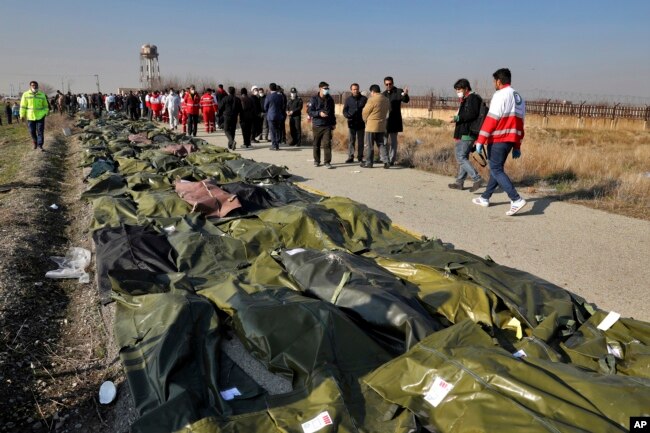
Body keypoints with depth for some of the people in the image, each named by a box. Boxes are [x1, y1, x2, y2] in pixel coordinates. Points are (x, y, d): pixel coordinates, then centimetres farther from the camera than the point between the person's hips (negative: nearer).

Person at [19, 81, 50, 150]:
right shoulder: (26, 95, -1)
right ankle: (35, 142, 30)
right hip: (30, 117, 0)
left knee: (40, 131, -3)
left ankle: (40, 145, 2)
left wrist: (45, 113, 4)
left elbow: (45, 105, 13)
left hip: (40, 116, 0)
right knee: (32, 131, 8)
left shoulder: (42, 95, 4)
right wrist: (22, 115, -1)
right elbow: (23, 106, 1)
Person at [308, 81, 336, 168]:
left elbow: (332, 112, 17)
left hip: (327, 126, 1)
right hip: (317, 125, -1)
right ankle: (316, 161, 23)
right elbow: (310, 112, -5)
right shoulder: (314, 99, -2)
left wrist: (334, 123, 16)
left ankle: (327, 162, -4)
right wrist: (319, 113, -20)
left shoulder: (330, 99, 7)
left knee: (327, 144, -8)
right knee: (316, 144, 9)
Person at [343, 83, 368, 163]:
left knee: (360, 141, 7)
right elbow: (344, 110, 7)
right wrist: (348, 115, -14)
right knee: (351, 141, 0)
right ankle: (350, 157, 4)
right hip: (351, 123, 1)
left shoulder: (364, 99, 3)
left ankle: (360, 157, 14)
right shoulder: (348, 99, 7)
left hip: (361, 123, 0)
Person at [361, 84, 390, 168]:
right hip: (382, 126, 6)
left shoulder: (372, 99, -14)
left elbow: (365, 112, -7)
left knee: (369, 145, 4)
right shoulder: (386, 100, 6)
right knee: (381, 144, 13)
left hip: (371, 126, -6)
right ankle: (386, 161, 3)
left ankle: (368, 163, 11)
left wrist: (365, 121, 11)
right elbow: (388, 113, 14)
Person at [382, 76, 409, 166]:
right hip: (384, 121, 6)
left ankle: (392, 160, 4)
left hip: (394, 121, -6)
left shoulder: (398, 92, -6)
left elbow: (406, 100, -23)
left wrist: (405, 94, -44)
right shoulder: (384, 94, 12)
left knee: (393, 141, -1)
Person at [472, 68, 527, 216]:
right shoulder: (519, 98, 16)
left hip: (497, 140, -9)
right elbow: (519, 124, 17)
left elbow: (491, 119, -19)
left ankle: (516, 200, -17)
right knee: (496, 168, 18)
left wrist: (480, 141, -19)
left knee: (496, 170, -7)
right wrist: (517, 146, 20)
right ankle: (485, 198, 28)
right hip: (509, 140, 9)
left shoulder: (500, 95, -11)